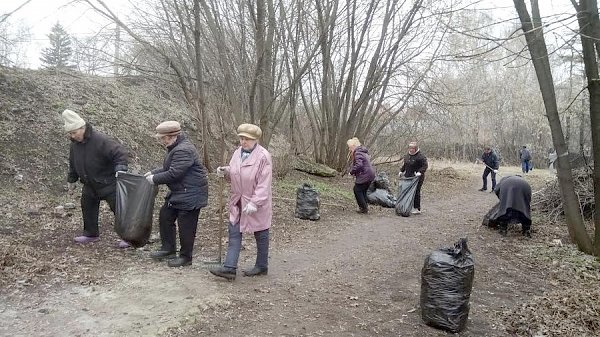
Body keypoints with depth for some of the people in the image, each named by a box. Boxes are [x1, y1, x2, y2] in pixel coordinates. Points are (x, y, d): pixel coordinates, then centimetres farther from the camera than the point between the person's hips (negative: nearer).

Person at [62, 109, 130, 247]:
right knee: (87, 207, 17)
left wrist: (120, 168, -39)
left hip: (108, 183, -8)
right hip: (90, 184, 8)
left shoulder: (100, 140, -24)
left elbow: (120, 153, -26)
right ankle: (91, 234, 34)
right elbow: (73, 164, 18)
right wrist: (71, 179, 24)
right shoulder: (75, 144, 2)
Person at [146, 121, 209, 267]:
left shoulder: (183, 150, -24)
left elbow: (173, 174, -26)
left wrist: (155, 179, -13)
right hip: (178, 192, 11)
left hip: (190, 193, -11)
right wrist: (153, 172, 9)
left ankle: (186, 257, 13)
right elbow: (168, 168, 22)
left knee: (186, 225, -2)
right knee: (165, 216, 16)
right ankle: (168, 249, 29)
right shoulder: (175, 148, 11)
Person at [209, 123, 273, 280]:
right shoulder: (238, 152, 5)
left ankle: (262, 266, 25)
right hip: (238, 201, 7)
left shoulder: (263, 156, -18)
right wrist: (225, 171, -4)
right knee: (234, 233, 3)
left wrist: (254, 203, -29)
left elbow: (264, 184, -23)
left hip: (257, 204, -7)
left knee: (261, 235, 9)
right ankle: (230, 268, 4)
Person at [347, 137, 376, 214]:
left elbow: (359, 165, -27)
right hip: (370, 174, 10)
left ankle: (363, 208, 2)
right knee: (363, 191, 17)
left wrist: (352, 171, -12)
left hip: (365, 176, -10)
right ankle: (364, 207, 22)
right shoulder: (363, 152, 18)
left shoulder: (357, 153, -14)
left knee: (357, 190, -1)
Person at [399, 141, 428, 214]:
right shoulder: (407, 155, 13)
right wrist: (401, 171, 17)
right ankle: (411, 207, 16)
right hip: (408, 177, 8)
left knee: (416, 192, -7)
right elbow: (404, 164, 26)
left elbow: (425, 166, -13)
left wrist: (420, 172, -26)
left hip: (417, 178, -8)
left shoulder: (420, 156, -11)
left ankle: (417, 209, 0)